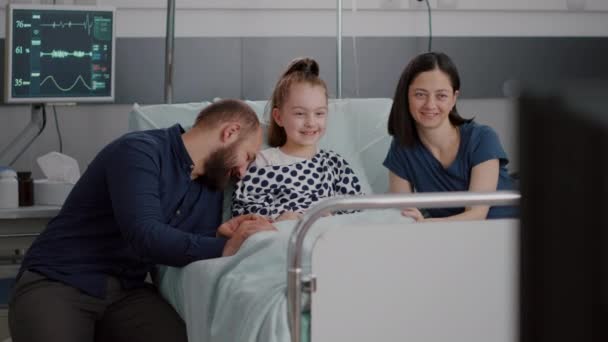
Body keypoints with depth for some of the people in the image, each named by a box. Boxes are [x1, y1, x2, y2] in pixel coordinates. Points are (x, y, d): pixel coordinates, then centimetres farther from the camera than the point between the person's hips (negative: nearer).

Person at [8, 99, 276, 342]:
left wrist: (222, 235, -7)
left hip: (127, 292, 6)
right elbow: (143, 234, -25)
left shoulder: (211, 188, 12)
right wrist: (224, 248, -27)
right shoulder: (140, 151, -13)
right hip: (56, 283, -6)